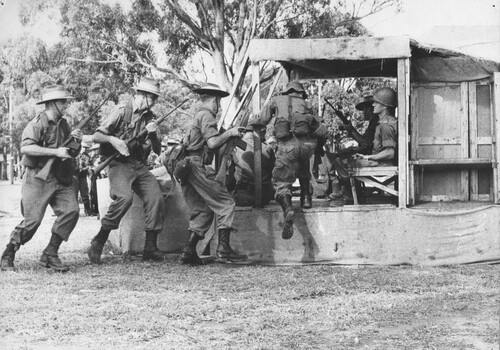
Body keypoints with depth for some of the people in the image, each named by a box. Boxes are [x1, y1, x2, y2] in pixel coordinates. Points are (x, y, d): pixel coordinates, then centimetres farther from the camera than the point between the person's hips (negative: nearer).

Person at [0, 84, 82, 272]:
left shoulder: (63, 124, 13)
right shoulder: (37, 124, -11)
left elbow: (72, 151, 23)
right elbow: (25, 148, -25)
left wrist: (76, 140, 0)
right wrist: (55, 152, -27)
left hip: (60, 177, 7)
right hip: (37, 178, -7)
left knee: (71, 210, -12)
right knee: (32, 220, -9)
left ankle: (50, 254, -1)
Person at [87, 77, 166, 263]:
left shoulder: (149, 117, 14)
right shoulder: (122, 111, -3)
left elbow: (158, 150, 12)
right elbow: (96, 136, -4)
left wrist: (153, 135, -7)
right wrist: (113, 139, -23)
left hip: (140, 166, 6)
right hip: (120, 164, -6)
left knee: (156, 198, -12)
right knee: (124, 197, -29)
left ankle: (150, 246, -1)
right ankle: (99, 241, -16)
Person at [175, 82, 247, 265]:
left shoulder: (196, 116, 25)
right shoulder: (206, 115, -6)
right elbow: (212, 143, -17)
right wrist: (229, 133, -3)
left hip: (186, 166, 10)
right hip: (198, 166, -10)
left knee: (201, 209, 12)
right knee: (225, 203, -6)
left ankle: (189, 250, 3)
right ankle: (223, 248, -12)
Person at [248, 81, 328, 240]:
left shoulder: (277, 100, 23)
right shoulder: (306, 105, 27)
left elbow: (262, 120, 14)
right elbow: (322, 131, 21)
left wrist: (250, 121, 34)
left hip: (287, 145, -3)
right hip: (307, 143, 3)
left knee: (282, 182, 1)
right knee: (303, 167, 36)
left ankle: (288, 210, -27)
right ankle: (306, 197, 25)